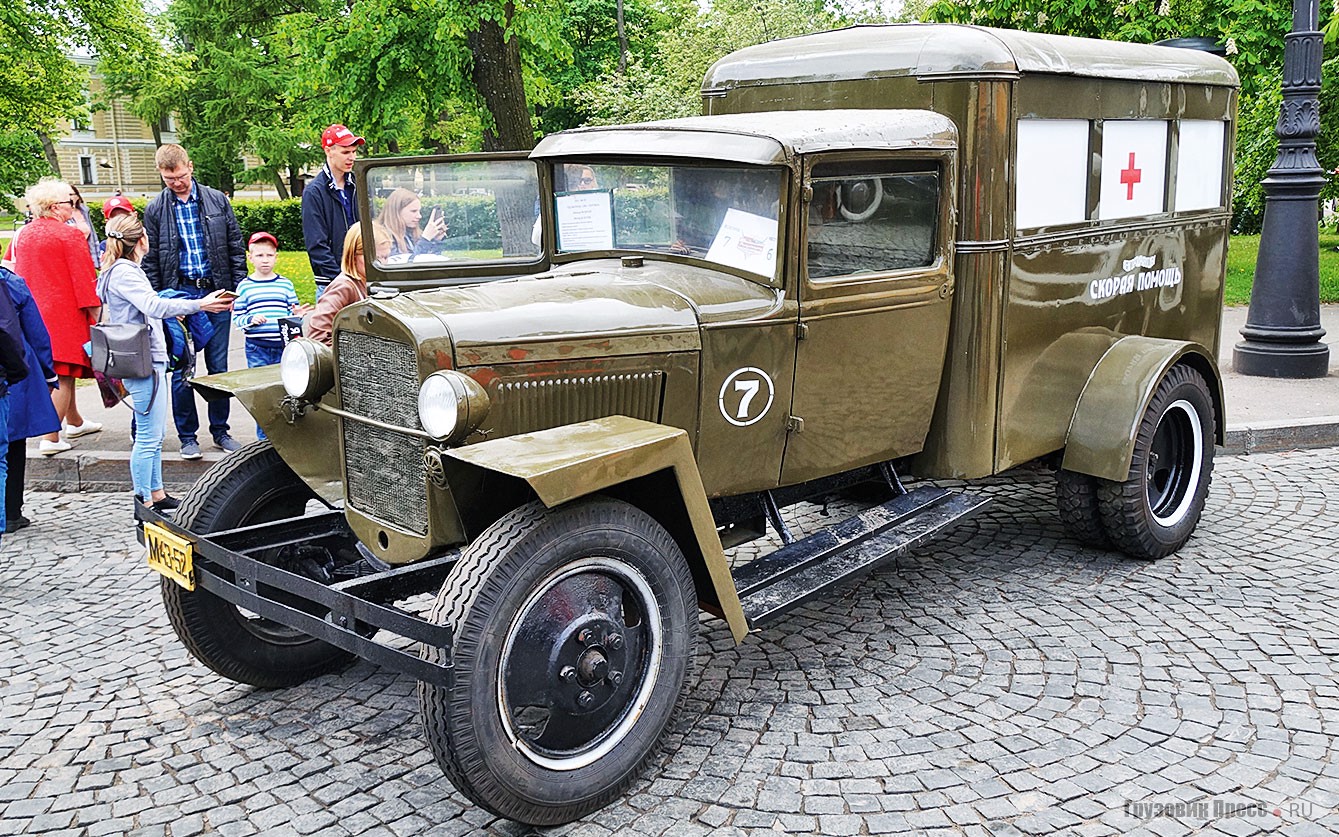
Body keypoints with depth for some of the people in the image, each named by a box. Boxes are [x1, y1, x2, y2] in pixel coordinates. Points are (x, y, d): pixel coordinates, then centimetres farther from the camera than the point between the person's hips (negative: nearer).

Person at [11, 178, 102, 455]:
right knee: (63, 375, -3)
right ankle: (50, 439, -5)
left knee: (61, 372, 20)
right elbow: (84, 280, -13)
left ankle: (75, 422, 34)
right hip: (64, 315, -7)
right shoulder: (70, 235, -13)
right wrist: (97, 317, -9)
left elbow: (14, 272, 18)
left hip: (34, 315, 8)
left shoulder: (25, 234, 9)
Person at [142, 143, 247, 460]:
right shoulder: (155, 210, 3)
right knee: (181, 370, 2)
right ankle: (187, 436, 13)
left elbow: (236, 248, 8)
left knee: (219, 367, 7)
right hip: (178, 294, -1)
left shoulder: (217, 200, 4)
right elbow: (150, 261, 5)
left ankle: (220, 430, 19)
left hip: (216, 292, 1)